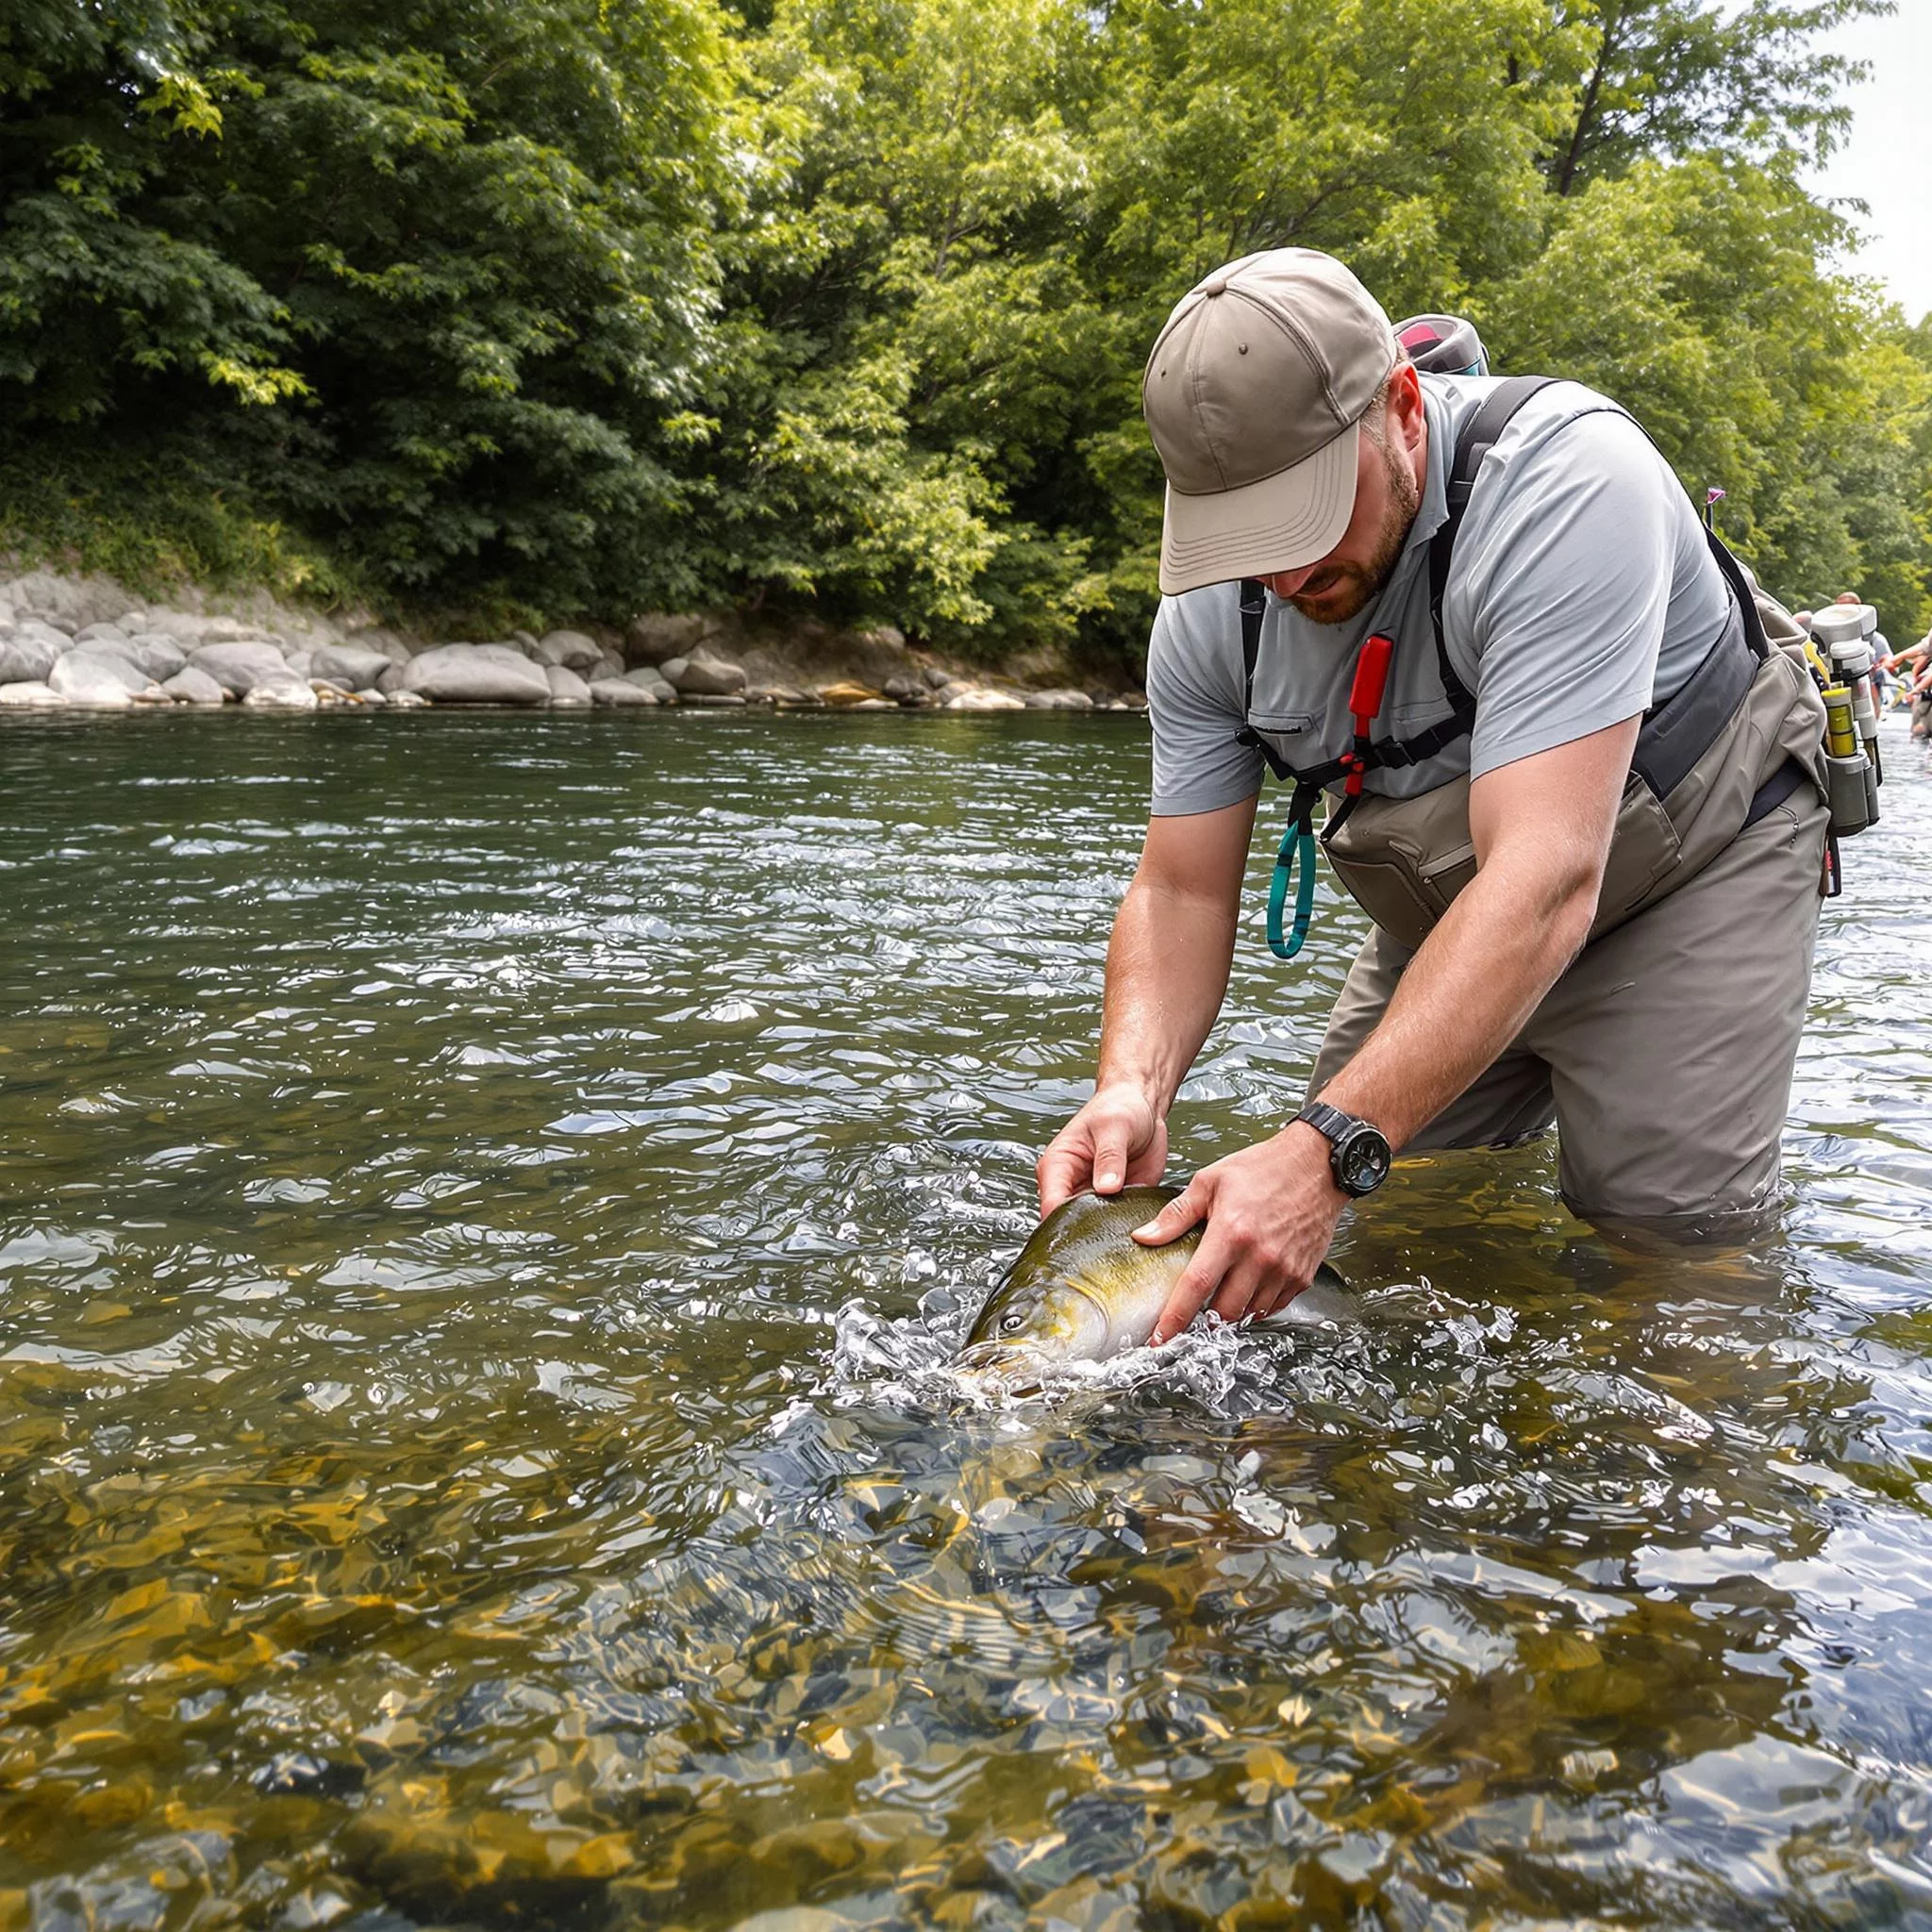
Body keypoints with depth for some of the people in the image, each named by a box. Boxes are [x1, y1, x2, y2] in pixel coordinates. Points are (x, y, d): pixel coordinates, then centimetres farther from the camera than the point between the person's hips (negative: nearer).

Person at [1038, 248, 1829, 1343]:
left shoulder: (1565, 477, -35)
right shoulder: (1210, 608, -17)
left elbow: (1545, 881, -42)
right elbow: (1183, 891, -12)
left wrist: (1332, 1151, -50)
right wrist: (1134, 1088, -33)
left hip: (1697, 858, -5)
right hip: (1448, 909, 5)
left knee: (1669, 1228, -15)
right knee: (1367, 1218, 3)